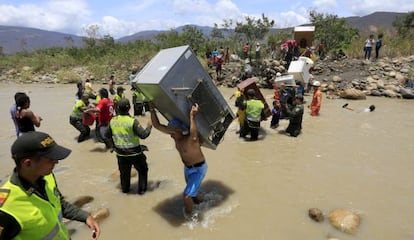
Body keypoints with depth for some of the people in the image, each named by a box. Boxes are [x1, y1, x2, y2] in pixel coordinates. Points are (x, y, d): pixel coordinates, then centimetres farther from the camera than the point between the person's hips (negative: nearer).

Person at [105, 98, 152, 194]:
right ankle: (141, 189, 24)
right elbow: (143, 135, -22)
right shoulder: (133, 121, -22)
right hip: (134, 153, -4)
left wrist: (113, 145, 23)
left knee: (124, 172, 24)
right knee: (142, 170, 18)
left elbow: (107, 135, 6)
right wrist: (149, 126, -7)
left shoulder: (113, 121, -6)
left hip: (121, 153, 5)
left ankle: (125, 188, 39)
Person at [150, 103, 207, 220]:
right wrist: (152, 110, -23)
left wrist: (192, 116, -62)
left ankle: (189, 215, 19)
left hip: (199, 169, -8)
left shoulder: (190, 138, -35)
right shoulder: (175, 134, -14)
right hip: (187, 167, 8)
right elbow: (157, 125, -14)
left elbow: (194, 135, -62)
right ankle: (198, 202, 62)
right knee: (192, 190, 30)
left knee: (187, 196, -11)